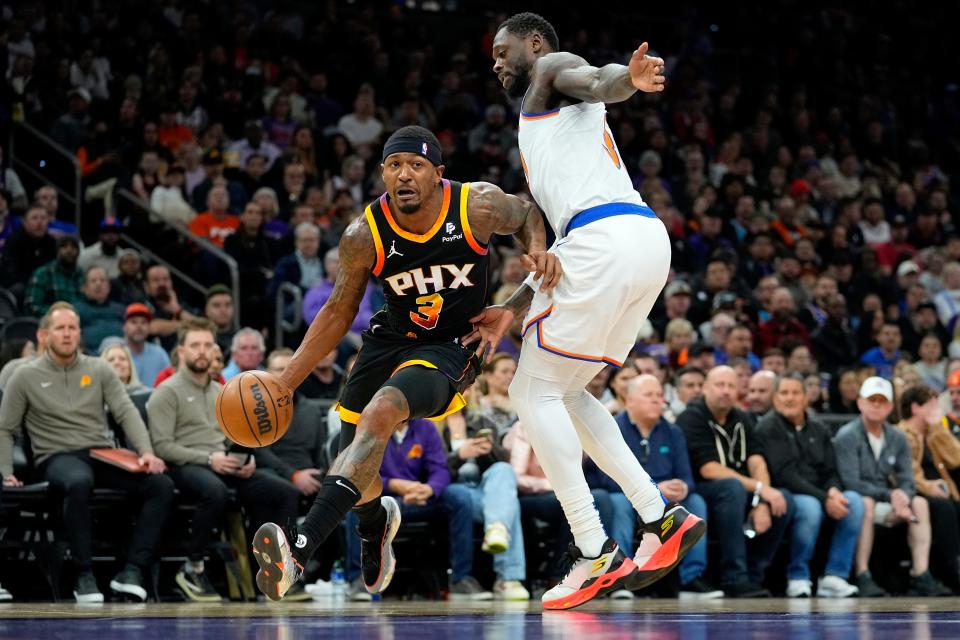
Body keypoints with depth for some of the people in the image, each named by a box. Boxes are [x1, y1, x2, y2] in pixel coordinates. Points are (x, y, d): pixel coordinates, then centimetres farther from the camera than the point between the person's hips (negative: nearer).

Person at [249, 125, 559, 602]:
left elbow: (525, 214, 7)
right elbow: (338, 313, -1)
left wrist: (538, 249, -17)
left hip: (452, 349, -4)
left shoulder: (477, 208, -18)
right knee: (355, 474, 4)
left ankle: (300, 551, -44)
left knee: (383, 409, -33)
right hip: (392, 339, 4)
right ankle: (377, 520, 47)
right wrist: (284, 383, -6)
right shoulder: (364, 236, -15)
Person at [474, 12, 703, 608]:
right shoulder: (547, 120, 36)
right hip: (646, 242, 9)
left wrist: (629, 79, -37)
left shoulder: (552, 69, 12)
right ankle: (662, 516, 8)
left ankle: (597, 554, -7)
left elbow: (593, 80, -14)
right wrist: (512, 308, 32)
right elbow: (559, 235, 33)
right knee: (563, 391, 20)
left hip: (606, 239, -9)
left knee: (535, 391, -2)